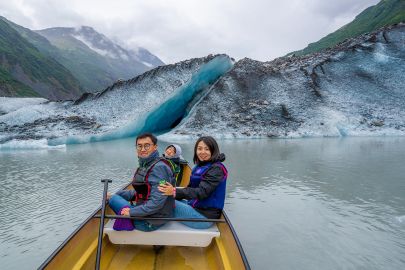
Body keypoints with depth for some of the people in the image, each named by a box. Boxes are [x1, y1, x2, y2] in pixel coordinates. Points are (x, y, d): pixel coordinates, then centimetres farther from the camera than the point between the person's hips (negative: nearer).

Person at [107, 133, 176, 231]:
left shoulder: (159, 168, -21)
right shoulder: (145, 165, 10)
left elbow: (156, 203, -26)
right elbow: (139, 192, 16)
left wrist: (132, 212, -19)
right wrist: (114, 195, 11)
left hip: (151, 222, -10)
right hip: (146, 213, 10)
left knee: (113, 199, -8)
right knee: (113, 197, 17)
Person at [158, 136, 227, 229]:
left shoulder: (216, 169, -15)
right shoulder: (200, 165, 12)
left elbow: (202, 192, -26)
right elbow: (191, 187, 8)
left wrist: (175, 192, -37)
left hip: (204, 215, -8)